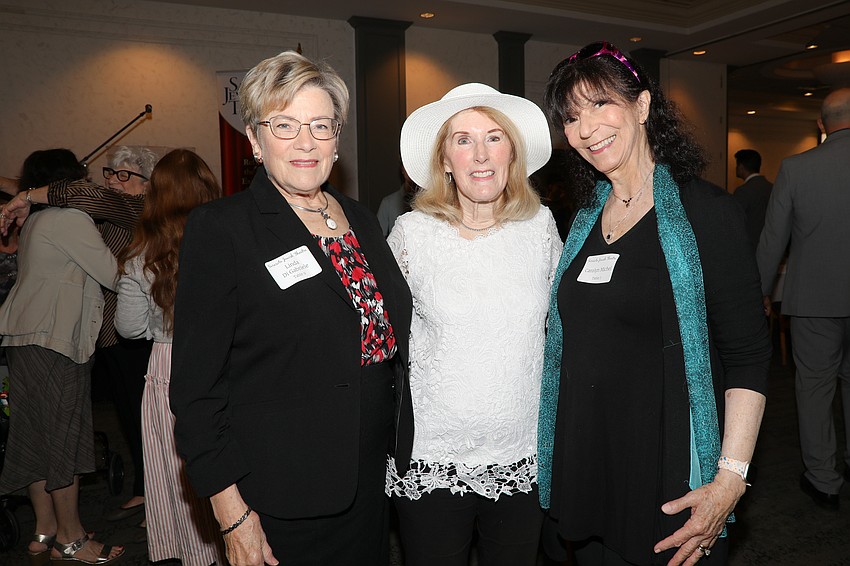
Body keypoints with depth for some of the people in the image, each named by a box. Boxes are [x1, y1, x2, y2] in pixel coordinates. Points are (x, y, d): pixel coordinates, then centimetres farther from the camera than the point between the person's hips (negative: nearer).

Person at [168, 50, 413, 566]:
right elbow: (196, 384, -13)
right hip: (282, 500, -5)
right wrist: (231, 511, -14)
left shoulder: (361, 218, 6)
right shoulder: (220, 229, -12)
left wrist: (400, 450, 11)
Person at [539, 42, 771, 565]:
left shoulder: (706, 210, -11)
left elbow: (748, 356, -12)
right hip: (583, 463, 5)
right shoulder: (585, 219, 6)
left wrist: (731, 478, -20)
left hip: (668, 477, -5)